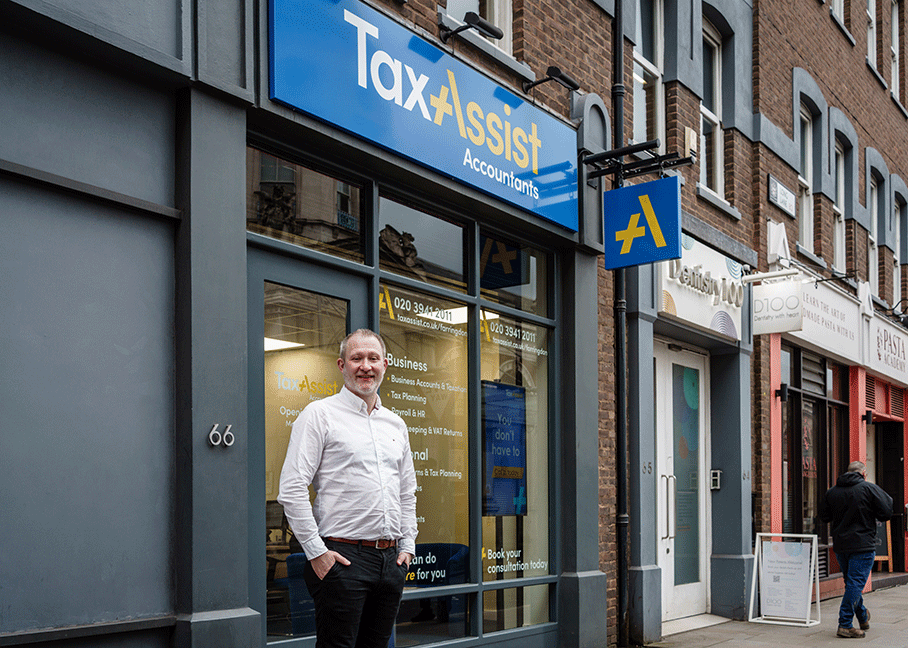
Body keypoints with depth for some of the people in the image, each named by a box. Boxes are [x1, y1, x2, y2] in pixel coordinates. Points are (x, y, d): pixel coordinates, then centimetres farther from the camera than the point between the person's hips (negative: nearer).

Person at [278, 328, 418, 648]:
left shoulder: (396, 424, 16)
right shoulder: (320, 414, -3)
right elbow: (291, 489, -10)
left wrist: (407, 546, 12)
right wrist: (315, 551, -13)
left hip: (391, 560, 6)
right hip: (341, 557, -6)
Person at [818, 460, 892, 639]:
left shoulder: (832, 491, 6)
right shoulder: (869, 488, -7)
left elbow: (824, 516, 13)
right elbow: (886, 513, -7)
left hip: (840, 546, 5)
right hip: (863, 545, -5)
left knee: (852, 582, 19)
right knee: (855, 583, -4)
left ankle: (863, 617, 33)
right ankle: (845, 625, -8)